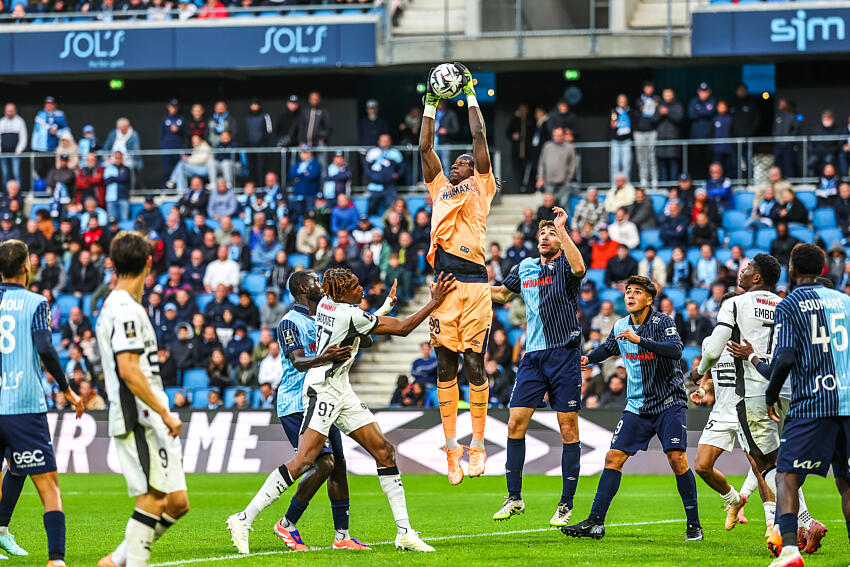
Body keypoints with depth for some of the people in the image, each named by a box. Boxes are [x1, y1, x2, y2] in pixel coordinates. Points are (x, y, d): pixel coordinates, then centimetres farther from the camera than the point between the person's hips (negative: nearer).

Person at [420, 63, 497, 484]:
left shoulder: (481, 187, 12)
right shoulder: (440, 189, 23)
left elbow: (479, 138, 8)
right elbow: (425, 148, 22)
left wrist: (471, 95, 14)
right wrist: (431, 105, 24)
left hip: (474, 283, -4)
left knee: (474, 365, -4)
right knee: (445, 365, 3)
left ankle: (477, 446, -1)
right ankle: (451, 447, 7)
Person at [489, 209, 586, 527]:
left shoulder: (564, 265, -2)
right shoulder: (525, 268, 15)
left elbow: (579, 268, -27)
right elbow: (502, 294, 32)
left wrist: (562, 229, -25)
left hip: (564, 354, -5)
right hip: (532, 355, 5)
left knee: (568, 429, -3)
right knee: (515, 424, -1)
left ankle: (566, 505, 2)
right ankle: (514, 498, 8)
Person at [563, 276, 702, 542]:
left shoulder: (661, 322, -11)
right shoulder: (621, 327, 6)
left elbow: (676, 349, -30)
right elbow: (608, 348, 28)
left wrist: (640, 340, -38)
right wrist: (588, 358, 8)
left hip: (669, 402, -5)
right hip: (637, 406, 5)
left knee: (677, 458, -15)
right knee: (613, 458, -3)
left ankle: (694, 525, -4)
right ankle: (595, 522, 1)